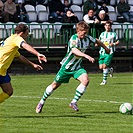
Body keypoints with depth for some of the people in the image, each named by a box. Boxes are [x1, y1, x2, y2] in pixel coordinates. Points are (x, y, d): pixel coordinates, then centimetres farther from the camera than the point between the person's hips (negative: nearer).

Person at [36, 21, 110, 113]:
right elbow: (74, 50, -45)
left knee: (85, 80, -21)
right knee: (56, 85, 7)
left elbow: (97, 41, 16)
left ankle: (74, 102, -11)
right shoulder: (74, 39, -25)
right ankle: (42, 102, 27)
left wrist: (106, 48, 31)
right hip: (67, 66, -5)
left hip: (77, 67, 5)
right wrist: (86, 56, -57)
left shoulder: (87, 38, -7)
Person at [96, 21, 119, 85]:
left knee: (105, 66, -15)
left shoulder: (113, 34, 4)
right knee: (101, 67, -2)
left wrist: (114, 44, -12)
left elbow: (118, 42, 8)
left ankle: (104, 80, -5)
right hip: (102, 52, 5)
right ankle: (110, 69, 29)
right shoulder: (102, 34, 16)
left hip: (109, 52, -5)